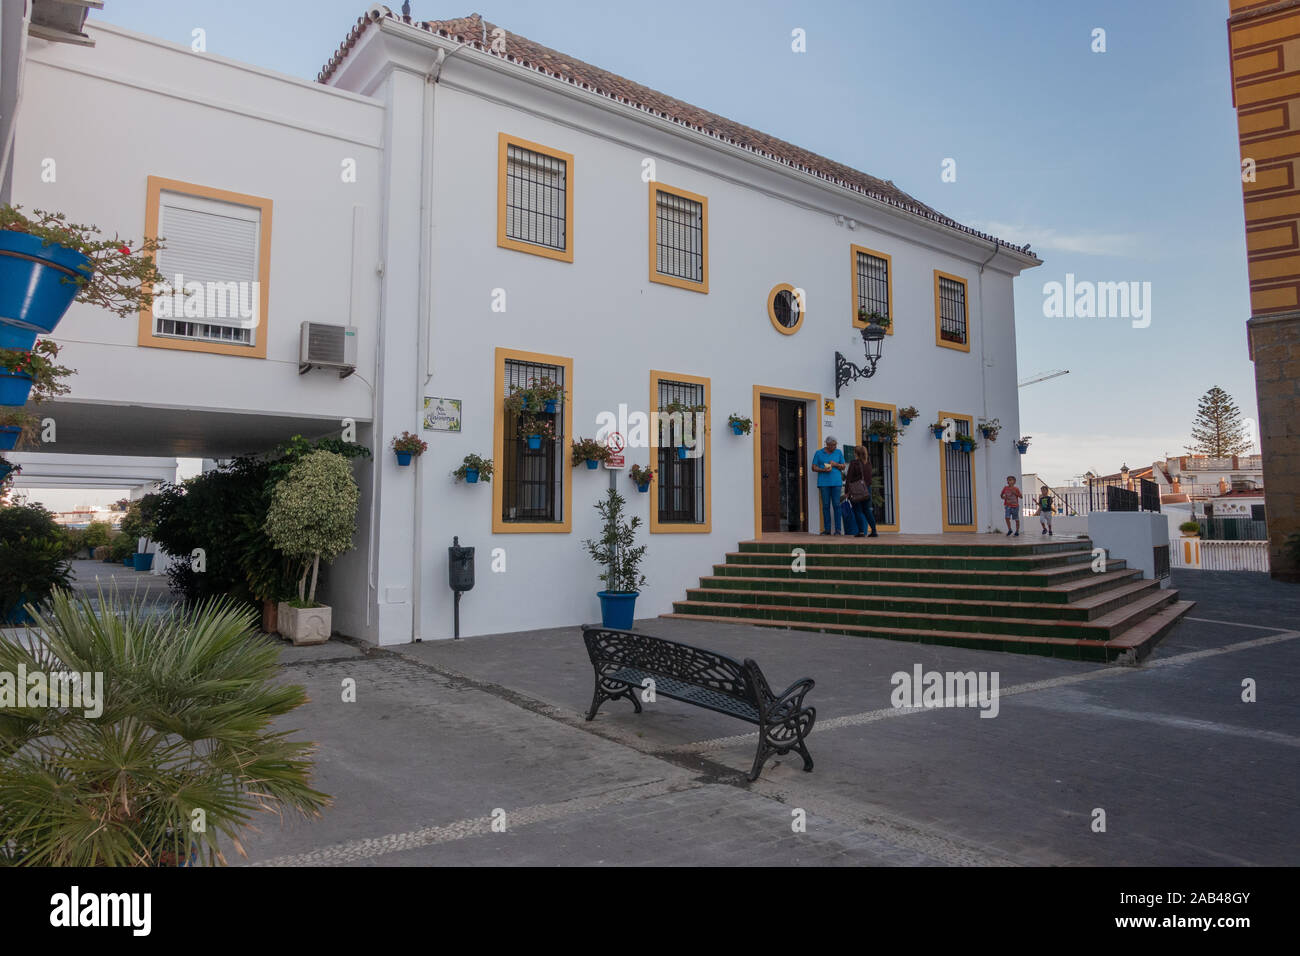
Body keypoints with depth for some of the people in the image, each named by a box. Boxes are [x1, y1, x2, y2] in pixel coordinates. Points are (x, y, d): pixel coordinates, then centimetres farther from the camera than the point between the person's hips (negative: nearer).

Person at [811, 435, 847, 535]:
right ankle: (827, 529, 2)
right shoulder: (819, 453, 6)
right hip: (824, 482, 0)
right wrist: (823, 470, -12)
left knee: (836, 505, -4)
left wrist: (835, 464, -9)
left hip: (836, 482, 0)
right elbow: (814, 467, 5)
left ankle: (838, 529, -2)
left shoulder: (839, 452, 9)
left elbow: (843, 467, 11)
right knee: (826, 505, -1)